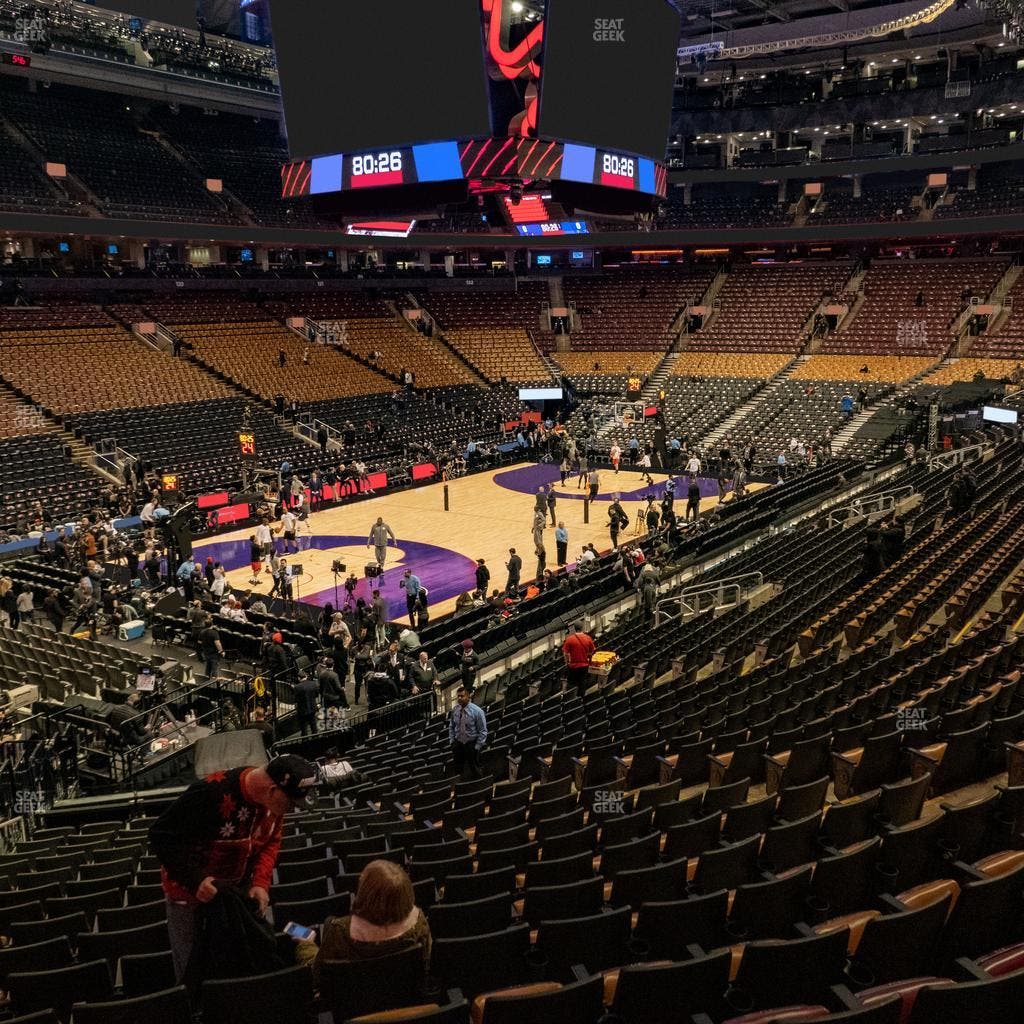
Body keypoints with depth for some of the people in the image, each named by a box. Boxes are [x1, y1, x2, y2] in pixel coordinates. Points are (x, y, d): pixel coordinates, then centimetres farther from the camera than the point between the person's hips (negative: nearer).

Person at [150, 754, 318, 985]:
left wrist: (261, 882, -13)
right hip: (191, 894, -5)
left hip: (237, 891, 5)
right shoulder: (211, 794, -33)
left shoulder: (274, 801, -13)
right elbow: (161, 836, -25)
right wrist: (195, 880, -31)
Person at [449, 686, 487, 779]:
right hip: (458, 743, 4)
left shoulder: (477, 711, -17)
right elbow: (451, 726, 10)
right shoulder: (455, 710, -5)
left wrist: (477, 747, -13)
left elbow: (483, 731, -12)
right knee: (458, 768, 10)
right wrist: (451, 740, 4)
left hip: (472, 744, -4)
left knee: (474, 771, 10)